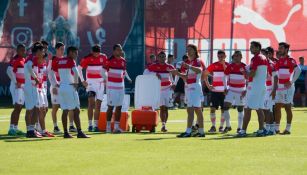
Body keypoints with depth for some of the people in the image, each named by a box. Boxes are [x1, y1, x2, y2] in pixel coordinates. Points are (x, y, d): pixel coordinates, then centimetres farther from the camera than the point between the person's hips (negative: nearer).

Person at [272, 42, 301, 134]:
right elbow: (275, 74, 22)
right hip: (279, 88, 8)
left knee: (288, 107, -4)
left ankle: (288, 129, -2)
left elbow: (298, 70, -21)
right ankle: (276, 128, 14)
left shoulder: (290, 60, -8)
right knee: (277, 107, 8)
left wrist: (291, 82, -22)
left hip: (287, 87, -8)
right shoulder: (278, 61, 15)